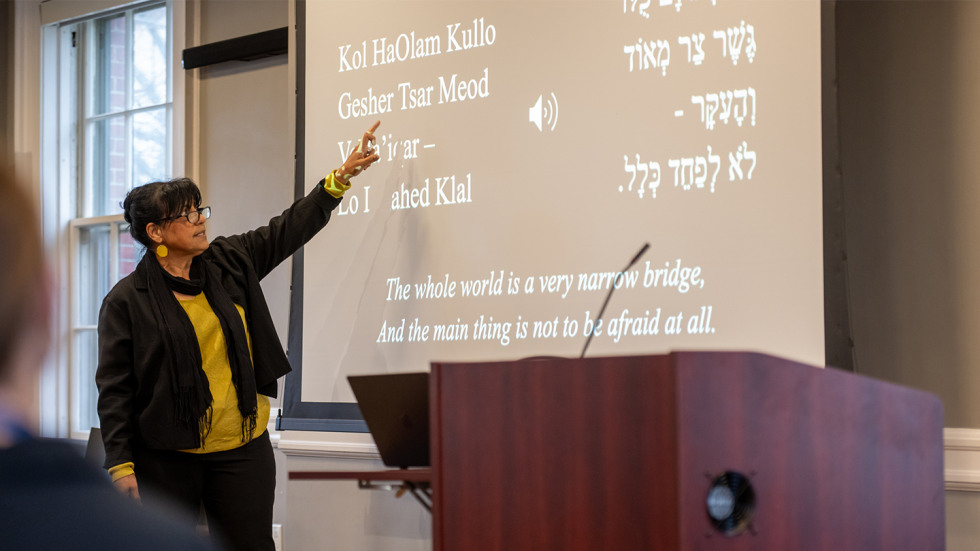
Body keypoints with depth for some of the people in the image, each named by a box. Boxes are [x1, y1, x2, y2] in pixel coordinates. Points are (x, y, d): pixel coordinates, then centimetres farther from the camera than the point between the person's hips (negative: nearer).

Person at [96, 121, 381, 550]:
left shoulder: (230, 263, 8)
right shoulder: (126, 301, -5)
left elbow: (290, 228, 14)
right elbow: (114, 390, -6)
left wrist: (342, 176, 8)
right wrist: (121, 466, -12)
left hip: (244, 450, 4)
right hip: (166, 459, -3)